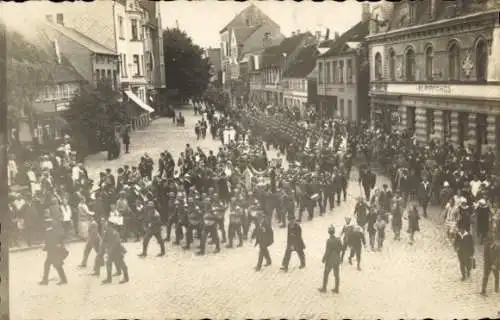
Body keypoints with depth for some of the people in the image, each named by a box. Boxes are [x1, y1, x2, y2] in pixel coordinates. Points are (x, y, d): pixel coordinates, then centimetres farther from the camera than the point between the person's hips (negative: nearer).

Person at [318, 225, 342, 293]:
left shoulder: (329, 241, -22)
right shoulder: (338, 240, -6)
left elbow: (327, 251, -19)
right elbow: (341, 248, 5)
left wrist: (324, 258, -7)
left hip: (330, 260, -5)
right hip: (337, 260, 5)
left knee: (326, 274, 10)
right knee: (337, 275, 13)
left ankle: (324, 288, 19)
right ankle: (336, 289, 21)